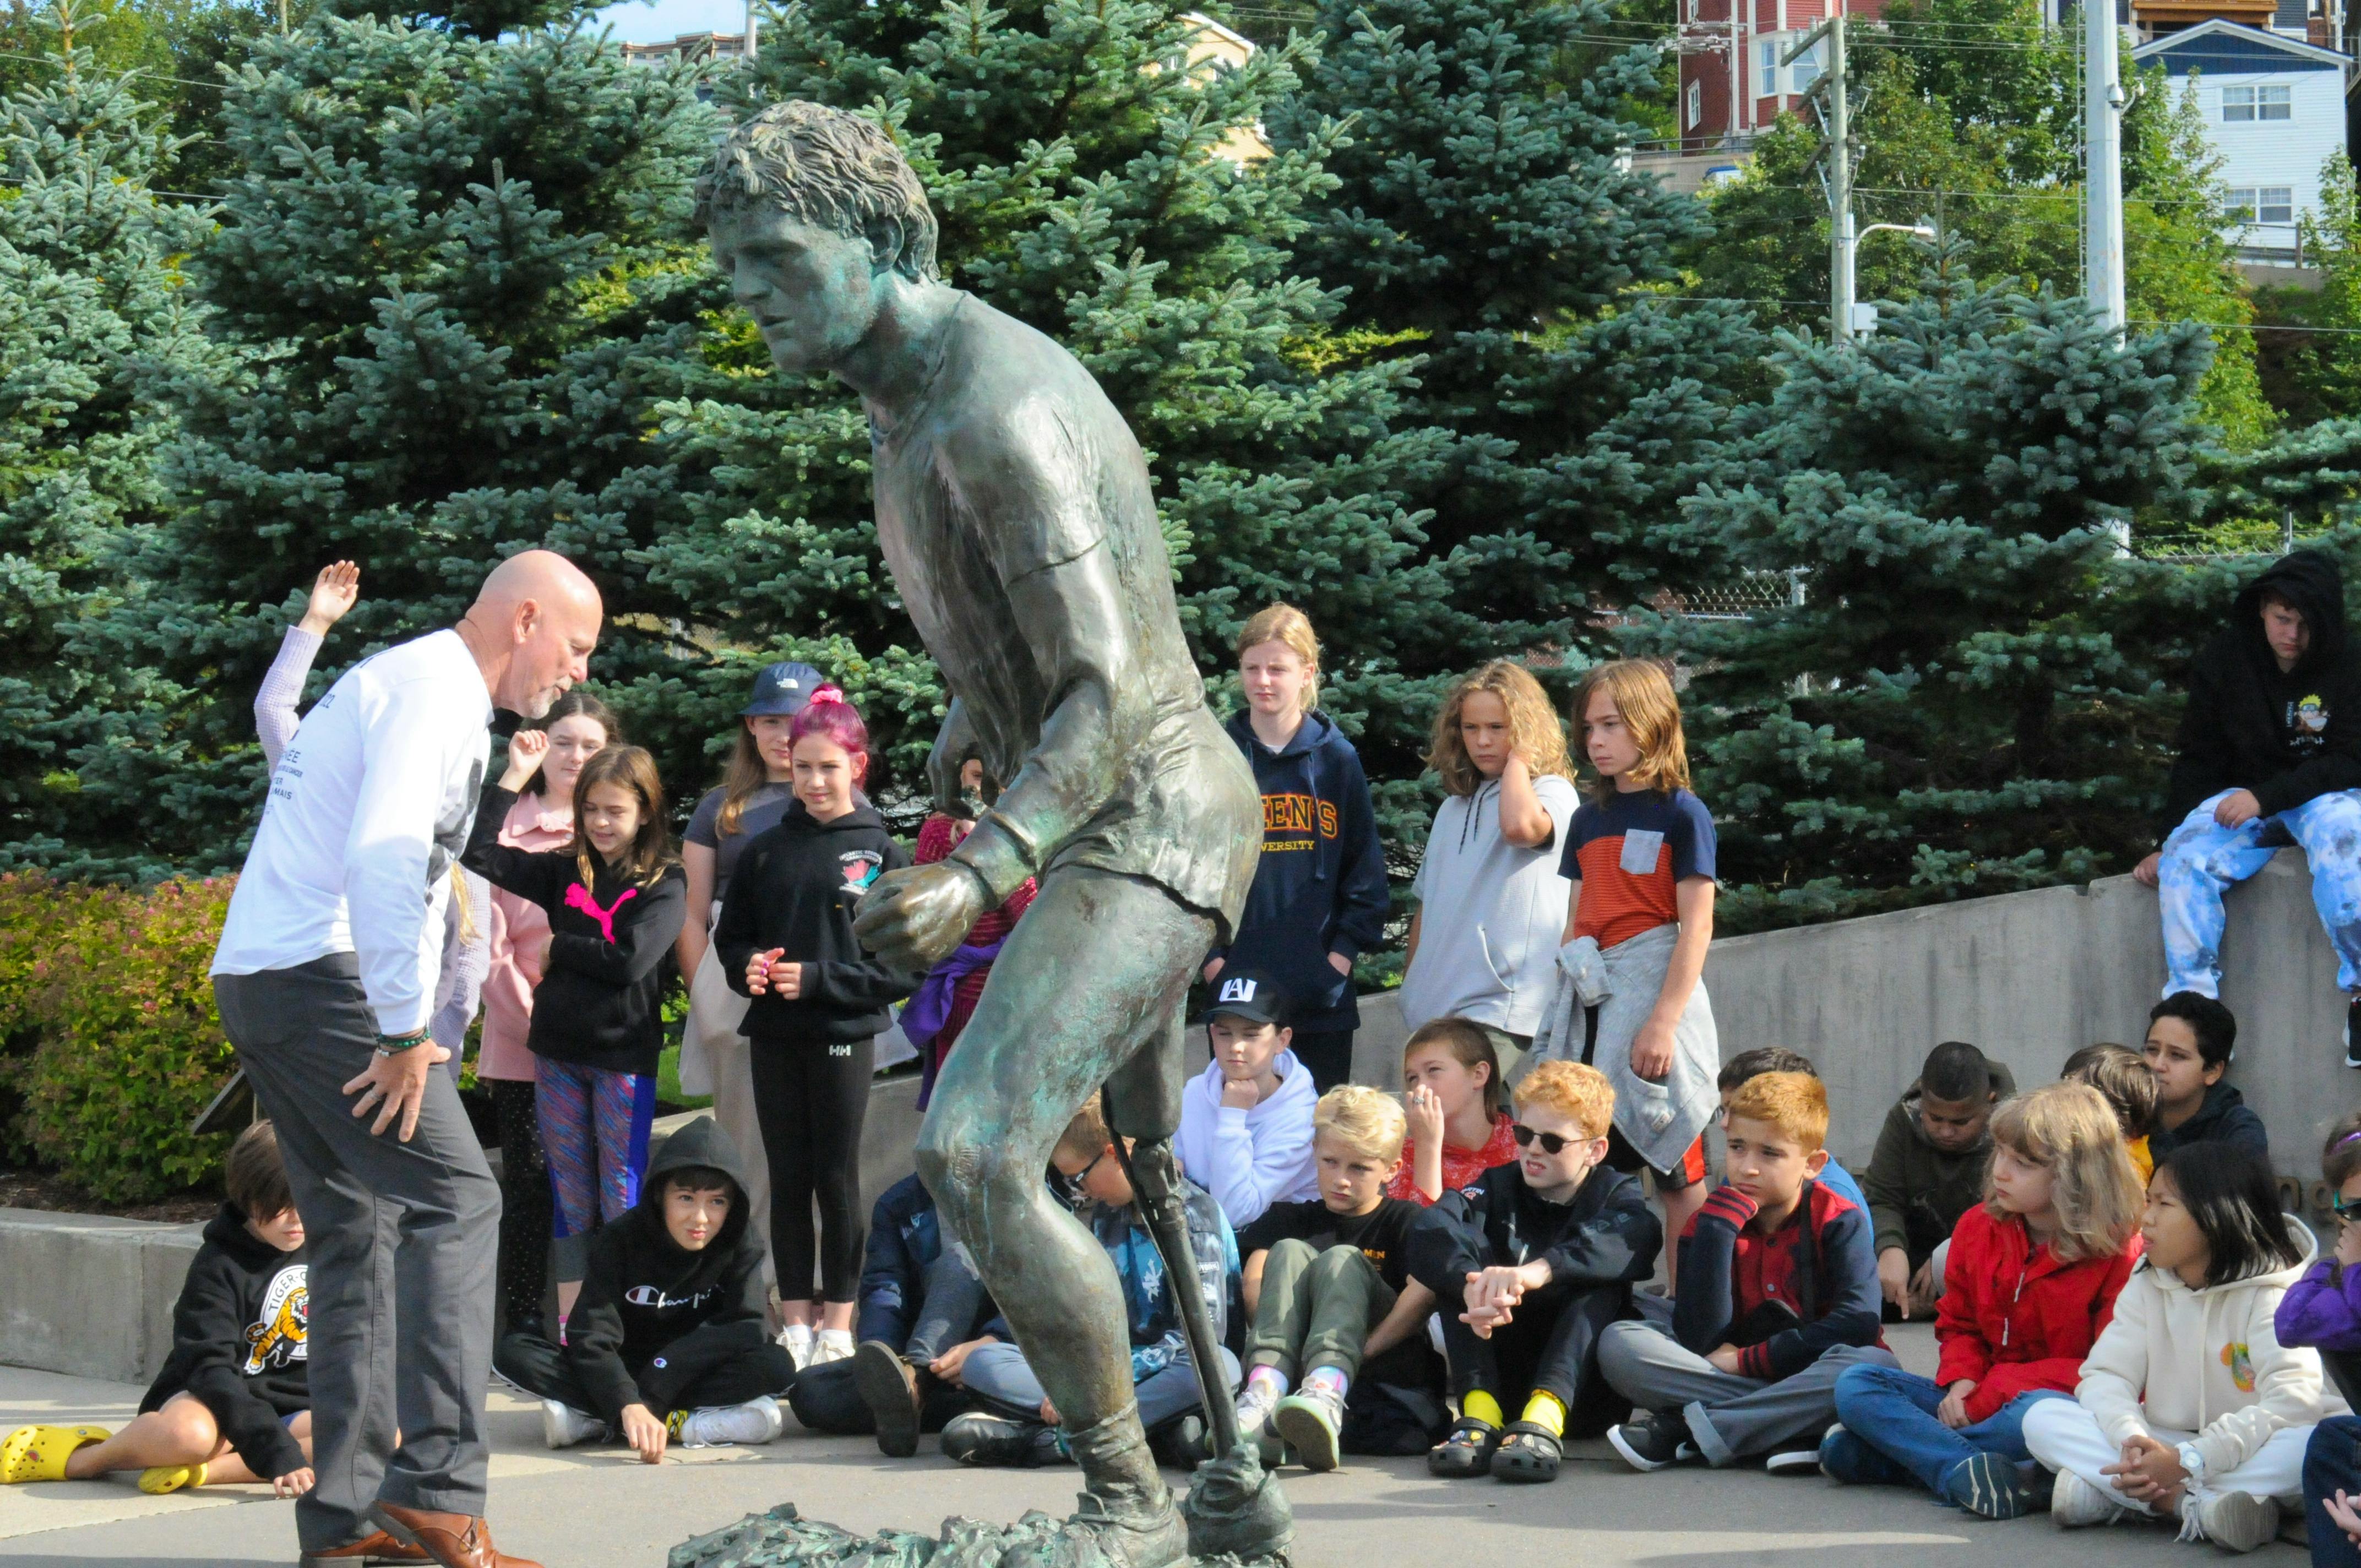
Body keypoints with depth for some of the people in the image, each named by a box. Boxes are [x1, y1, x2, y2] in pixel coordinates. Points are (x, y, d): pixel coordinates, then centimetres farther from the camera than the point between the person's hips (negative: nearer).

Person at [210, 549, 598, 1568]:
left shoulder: (398, 682, 24)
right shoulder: (436, 688, -9)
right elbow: (384, 856, -23)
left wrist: (409, 1029, 19)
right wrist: (407, 1033, -21)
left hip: (257, 980, 10)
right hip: (323, 978, -10)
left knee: (359, 1226, 11)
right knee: (453, 1199, -12)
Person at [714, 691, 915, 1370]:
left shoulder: (881, 854, -2)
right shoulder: (765, 851, 8)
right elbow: (730, 937, 14)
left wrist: (819, 979, -14)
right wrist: (748, 967, -8)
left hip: (844, 1037, -3)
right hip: (774, 1036, 3)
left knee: (837, 1180, 1)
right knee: (788, 1180, 6)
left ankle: (838, 1327, 9)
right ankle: (796, 1324, 12)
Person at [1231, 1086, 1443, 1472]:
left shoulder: (1404, 1220, 12)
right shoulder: (1289, 1218, 21)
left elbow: (1425, 1292, -10)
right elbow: (1253, 1280, 0)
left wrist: (1365, 1347, -21)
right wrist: (1271, 1337, -19)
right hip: (1293, 1370, 2)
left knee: (1340, 1260, -20)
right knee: (1289, 1252, -14)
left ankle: (1323, 1397, -56)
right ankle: (1263, 1400, -46)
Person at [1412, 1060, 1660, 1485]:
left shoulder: (1615, 1194, 1)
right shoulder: (1499, 1188, 6)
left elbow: (1633, 1240, -27)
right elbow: (1429, 1235, -16)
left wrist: (1540, 1271, -45)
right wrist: (1471, 1281, -40)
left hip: (1579, 1383, -2)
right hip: (1498, 1382, 2)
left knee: (1602, 1283, -25)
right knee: (1459, 1265, -15)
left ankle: (1543, 1421, -44)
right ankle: (1479, 1417, -33)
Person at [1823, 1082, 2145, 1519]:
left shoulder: (2119, 1254, -10)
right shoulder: (1979, 1228, 10)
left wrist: (1995, 1390, -19)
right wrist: (1961, 1381, -6)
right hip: (1980, 1399, 6)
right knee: (1855, 1386, -12)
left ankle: (1905, 1448, -29)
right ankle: (1965, 1470, -36)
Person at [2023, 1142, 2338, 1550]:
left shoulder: (2273, 1295, -10)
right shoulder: (2147, 1285, 5)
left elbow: (2294, 1402, -24)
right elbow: (2106, 1376, -4)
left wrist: (2187, 1461, -32)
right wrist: (2132, 1441, -27)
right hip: (2166, 1449, 4)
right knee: (2042, 1420, -15)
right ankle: (2195, 1506, -32)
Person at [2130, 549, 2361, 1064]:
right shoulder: (2224, 661, -2)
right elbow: (2197, 760, 4)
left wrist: (2267, 797, -26)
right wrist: (2167, 842, -2)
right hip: (2244, 799, 3)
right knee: (2184, 859, -27)